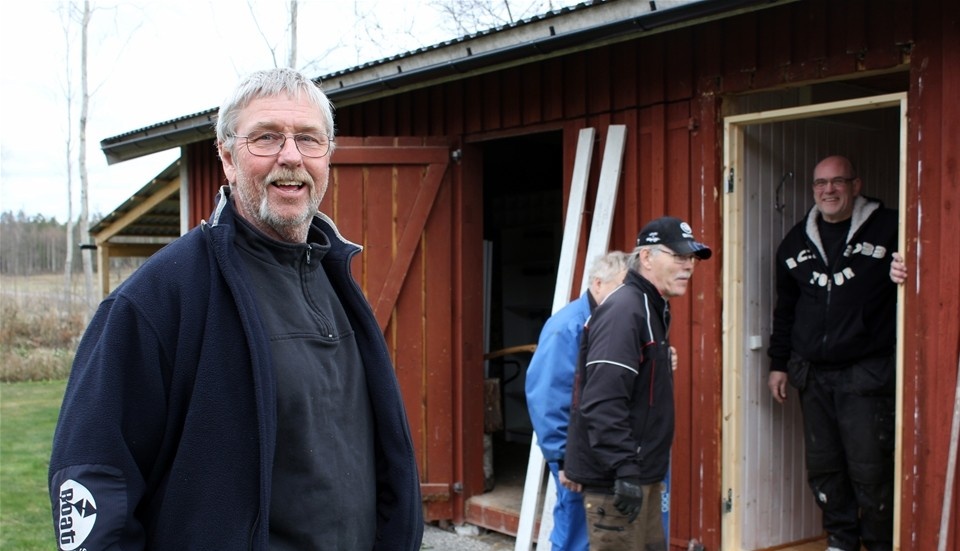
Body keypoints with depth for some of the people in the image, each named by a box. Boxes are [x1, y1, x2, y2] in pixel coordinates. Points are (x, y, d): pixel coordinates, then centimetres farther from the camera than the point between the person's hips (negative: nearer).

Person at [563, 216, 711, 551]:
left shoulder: (651, 310, 15)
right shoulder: (624, 311, -18)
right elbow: (603, 403, -27)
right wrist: (626, 470, -28)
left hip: (639, 475, 10)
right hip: (616, 478, -10)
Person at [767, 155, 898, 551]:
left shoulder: (888, 229, -4)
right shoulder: (797, 241, 12)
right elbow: (785, 308, 19)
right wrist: (778, 363, 17)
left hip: (868, 374, -5)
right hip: (813, 374, 5)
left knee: (870, 469, -2)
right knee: (822, 466, 11)